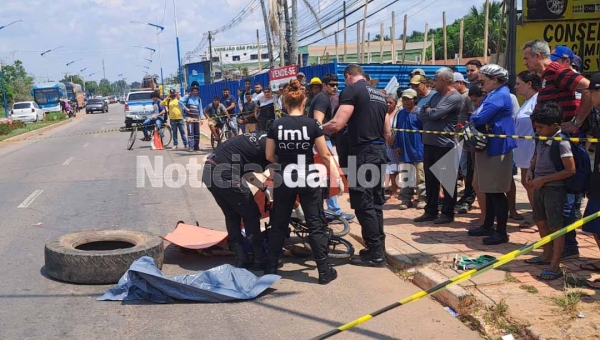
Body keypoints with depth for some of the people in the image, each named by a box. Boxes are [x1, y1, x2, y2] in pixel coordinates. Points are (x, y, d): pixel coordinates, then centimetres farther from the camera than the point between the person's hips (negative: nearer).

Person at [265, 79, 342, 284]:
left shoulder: (276, 125, -3)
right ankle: (324, 271, 7)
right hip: (308, 180, -2)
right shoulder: (313, 124, -7)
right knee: (316, 225, 5)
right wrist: (337, 177, 5)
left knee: (278, 225, 14)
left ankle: (271, 268, 21)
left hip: (285, 179, 2)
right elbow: (325, 155, -5)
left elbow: (269, 156, 2)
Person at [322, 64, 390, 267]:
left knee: (363, 205, -3)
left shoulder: (351, 90, -7)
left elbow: (337, 124, -17)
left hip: (363, 153, -8)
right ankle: (378, 249, 21)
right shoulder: (379, 95, 18)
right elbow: (387, 132, 21)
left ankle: (375, 254, 1)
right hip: (379, 152, 8)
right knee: (375, 202, 15)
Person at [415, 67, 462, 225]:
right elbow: (421, 114, 8)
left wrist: (428, 111, 0)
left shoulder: (455, 97, -11)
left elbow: (435, 113, -21)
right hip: (429, 143, 8)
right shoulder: (436, 96, 15)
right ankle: (430, 211, 21)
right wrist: (431, 112, -11)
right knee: (430, 179, 12)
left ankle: (447, 213, 10)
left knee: (446, 180, 2)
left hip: (444, 144, -8)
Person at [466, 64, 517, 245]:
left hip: (497, 148, -10)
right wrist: (474, 119, -9)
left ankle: (501, 232, 1)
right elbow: (477, 117, 14)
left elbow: (479, 118, -23)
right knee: (489, 190, 16)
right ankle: (488, 226, 25)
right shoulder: (492, 94, 17)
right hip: (488, 147, 10)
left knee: (497, 191, -6)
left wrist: (472, 118, -1)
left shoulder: (501, 95, -16)